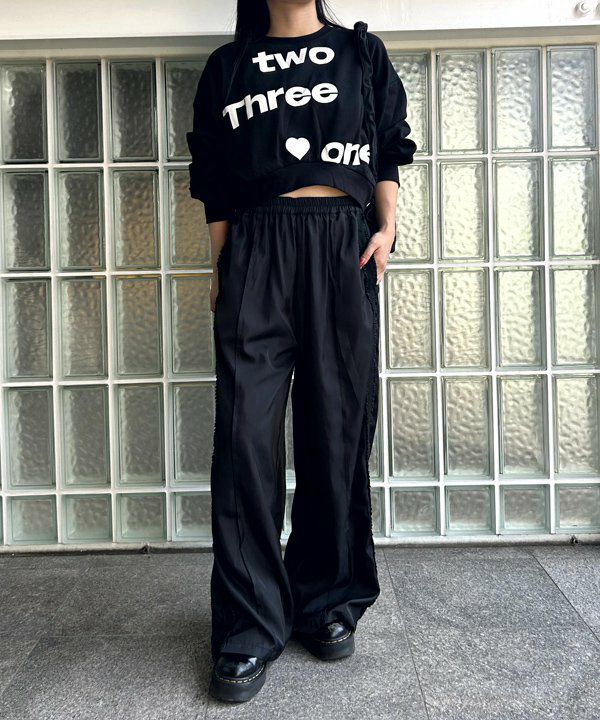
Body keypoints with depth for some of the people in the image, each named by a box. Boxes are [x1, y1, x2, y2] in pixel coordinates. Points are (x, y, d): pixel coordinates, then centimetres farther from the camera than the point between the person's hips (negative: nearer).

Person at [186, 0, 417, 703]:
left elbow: (388, 155, 15)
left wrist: (387, 226, -2)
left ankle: (328, 601, 16)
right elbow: (215, 185, 14)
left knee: (338, 428, 0)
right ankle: (250, 626, 1)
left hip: (344, 245, 1)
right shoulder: (229, 65, 20)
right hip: (256, 248, 0)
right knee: (245, 432, -8)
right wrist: (220, 271, 4)